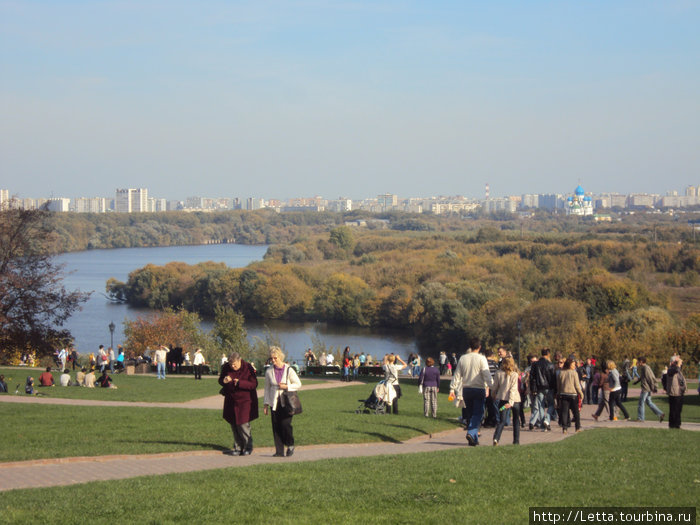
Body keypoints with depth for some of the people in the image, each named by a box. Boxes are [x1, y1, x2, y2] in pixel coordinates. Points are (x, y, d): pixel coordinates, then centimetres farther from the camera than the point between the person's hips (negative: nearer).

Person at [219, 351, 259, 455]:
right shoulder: (226, 368, 0)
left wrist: (240, 383, -27)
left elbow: (254, 384, -14)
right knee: (234, 425, 6)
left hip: (244, 401, -5)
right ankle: (238, 448, 16)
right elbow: (220, 380, 9)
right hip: (231, 401, 5)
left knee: (243, 425, -9)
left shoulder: (248, 368, -13)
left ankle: (248, 447, 6)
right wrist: (224, 381, -16)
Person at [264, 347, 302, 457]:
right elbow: (267, 388, 14)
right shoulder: (269, 372, 5)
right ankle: (279, 451, 5)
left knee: (285, 423, -15)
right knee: (276, 427, -1)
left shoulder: (289, 370, -4)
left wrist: (286, 387, -13)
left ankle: (290, 445, 8)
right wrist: (266, 404, 12)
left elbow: (298, 384, 2)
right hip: (274, 403, 3)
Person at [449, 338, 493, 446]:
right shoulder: (481, 358, -7)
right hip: (479, 389, -4)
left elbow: (457, 375, 9)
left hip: (466, 389, 4)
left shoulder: (463, 358, 6)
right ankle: (471, 433, -24)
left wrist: (452, 389, 13)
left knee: (469, 413, 12)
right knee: (478, 413, -3)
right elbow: (486, 375, -15)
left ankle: (474, 439, 14)